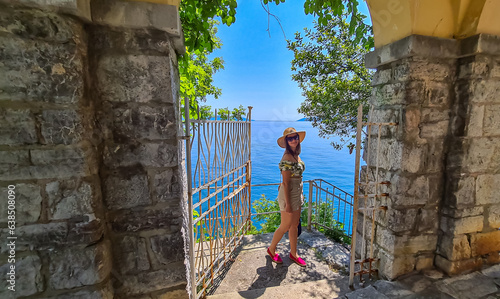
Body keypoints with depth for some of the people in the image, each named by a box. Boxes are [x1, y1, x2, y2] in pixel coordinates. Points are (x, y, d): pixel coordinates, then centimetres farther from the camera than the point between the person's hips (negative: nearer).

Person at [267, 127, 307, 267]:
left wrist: (300, 195, 18)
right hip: (288, 194, -8)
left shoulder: (296, 155, 6)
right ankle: (271, 249, 32)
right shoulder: (287, 157, -22)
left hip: (297, 194, 8)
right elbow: (286, 182, -22)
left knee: (294, 225, 19)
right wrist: (287, 203, -20)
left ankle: (293, 253, 36)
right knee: (285, 226, 8)